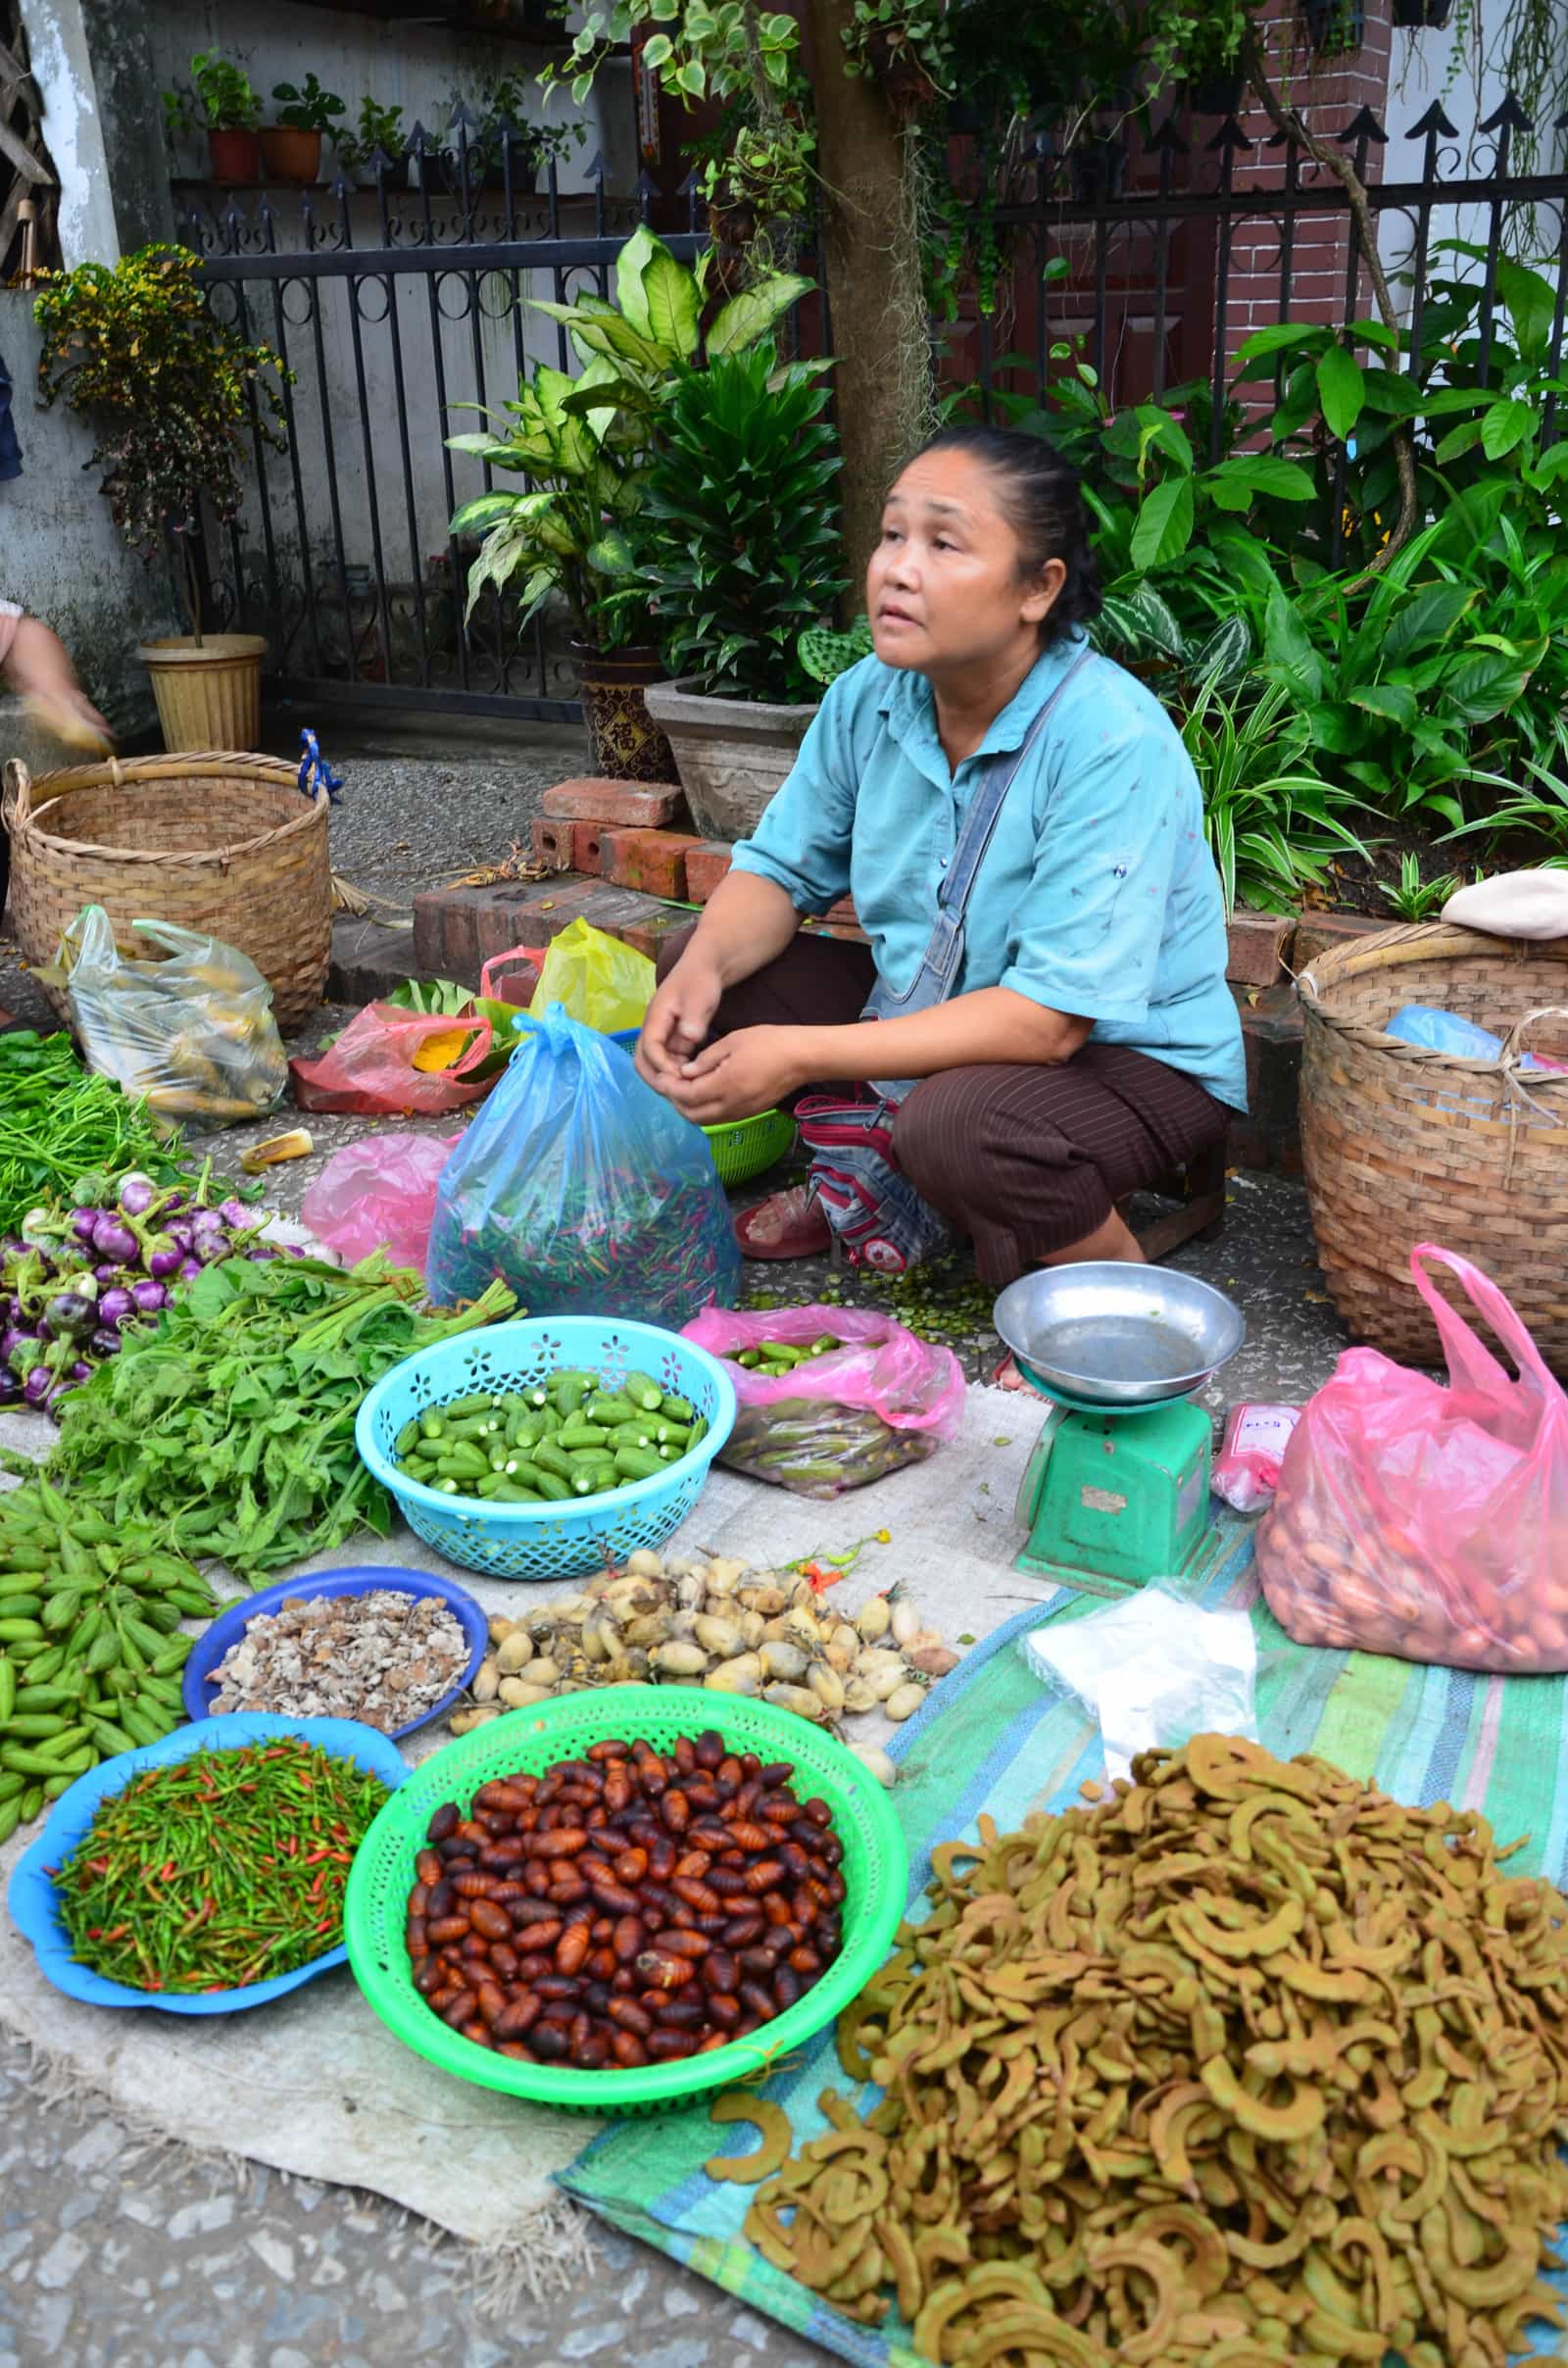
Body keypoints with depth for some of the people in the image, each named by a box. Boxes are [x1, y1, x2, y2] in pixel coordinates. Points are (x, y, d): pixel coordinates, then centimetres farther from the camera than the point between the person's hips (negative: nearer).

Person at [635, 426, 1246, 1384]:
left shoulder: (1112, 741, -29)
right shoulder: (870, 698, -8)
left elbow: (1049, 1017, -33)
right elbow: (779, 871, 4)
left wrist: (801, 1056, -33)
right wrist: (703, 971, -20)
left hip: (1129, 1055, -6)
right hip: (930, 1013, 7)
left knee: (957, 1124, -38)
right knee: (706, 966, -2)